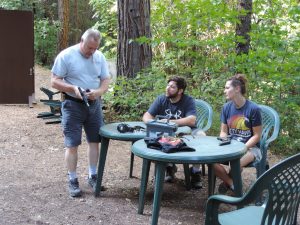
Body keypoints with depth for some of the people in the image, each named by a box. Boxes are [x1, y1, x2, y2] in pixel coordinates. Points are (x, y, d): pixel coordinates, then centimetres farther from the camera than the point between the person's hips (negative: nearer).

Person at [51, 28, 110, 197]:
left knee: (95, 141, 11)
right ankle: (73, 180, 11)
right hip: (73, 105, -4)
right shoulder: (66, 56, -12)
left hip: (94, 104, 5)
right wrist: (73, 88, -26)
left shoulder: (100, 57, 2)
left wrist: (99, 92, -17)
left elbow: (106, 80, 5)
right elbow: (55, 81, -11)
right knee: (72, 144, -1)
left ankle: (93, 176, 25)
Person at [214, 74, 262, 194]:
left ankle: (228, 182, -1)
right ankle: (234, 184, -2)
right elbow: (223, 132, 9)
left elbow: (257, 136, -8)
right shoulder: (226, 107, 4)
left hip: (250, 147, -4)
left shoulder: (253, 109, -11)